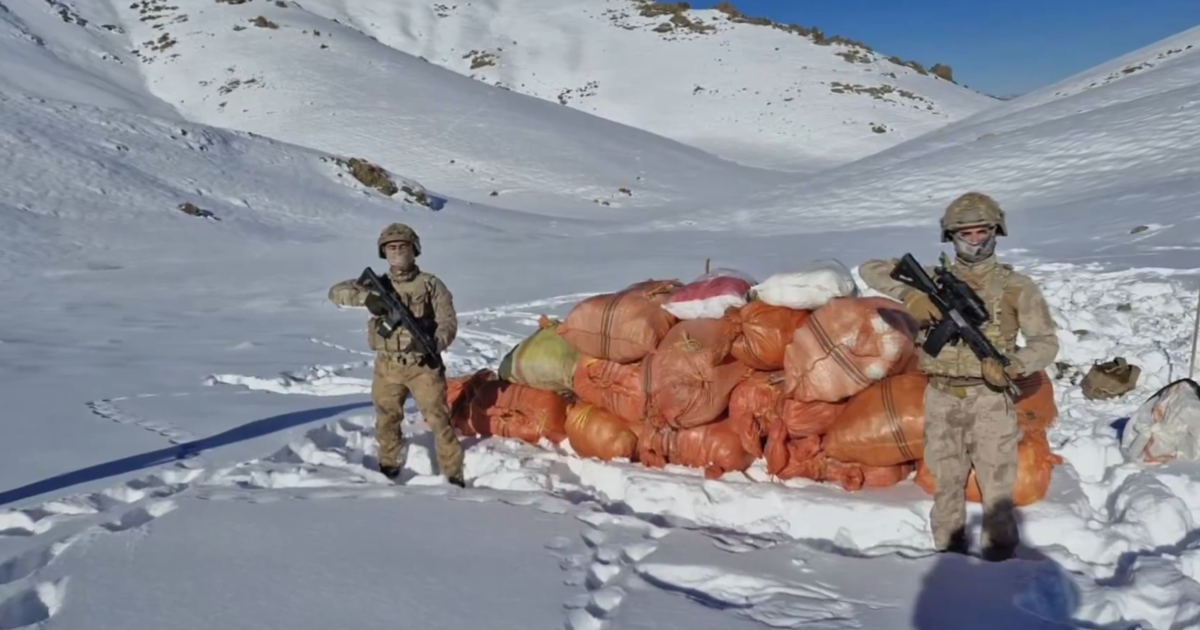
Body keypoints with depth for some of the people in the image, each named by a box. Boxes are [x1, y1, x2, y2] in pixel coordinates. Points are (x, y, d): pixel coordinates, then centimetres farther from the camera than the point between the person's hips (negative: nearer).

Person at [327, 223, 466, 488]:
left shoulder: (431, 284, -2)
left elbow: (448, 322, -6)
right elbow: (336, 292, 1)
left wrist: (435, 344, -27)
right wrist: (365, 297, -19)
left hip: (423, 365, -3)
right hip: (387, 366, 3)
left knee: (438, 419, -5)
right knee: (386, 420, 16)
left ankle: (454, 474, 4)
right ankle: (388, 466, 37)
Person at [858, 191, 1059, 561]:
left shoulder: (1016, 287, 0)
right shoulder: (934, 280, 4)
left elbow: (1047, 341, 0)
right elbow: (870, 269, 2)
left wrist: (1015, 365, -21)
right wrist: (908, 294, -16)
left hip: (991, 399, -2)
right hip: (942, 398, 2)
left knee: (997, 485, -1)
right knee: (946, 482, 12)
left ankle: (1000, 558, 11)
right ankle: (947, 553, 26)